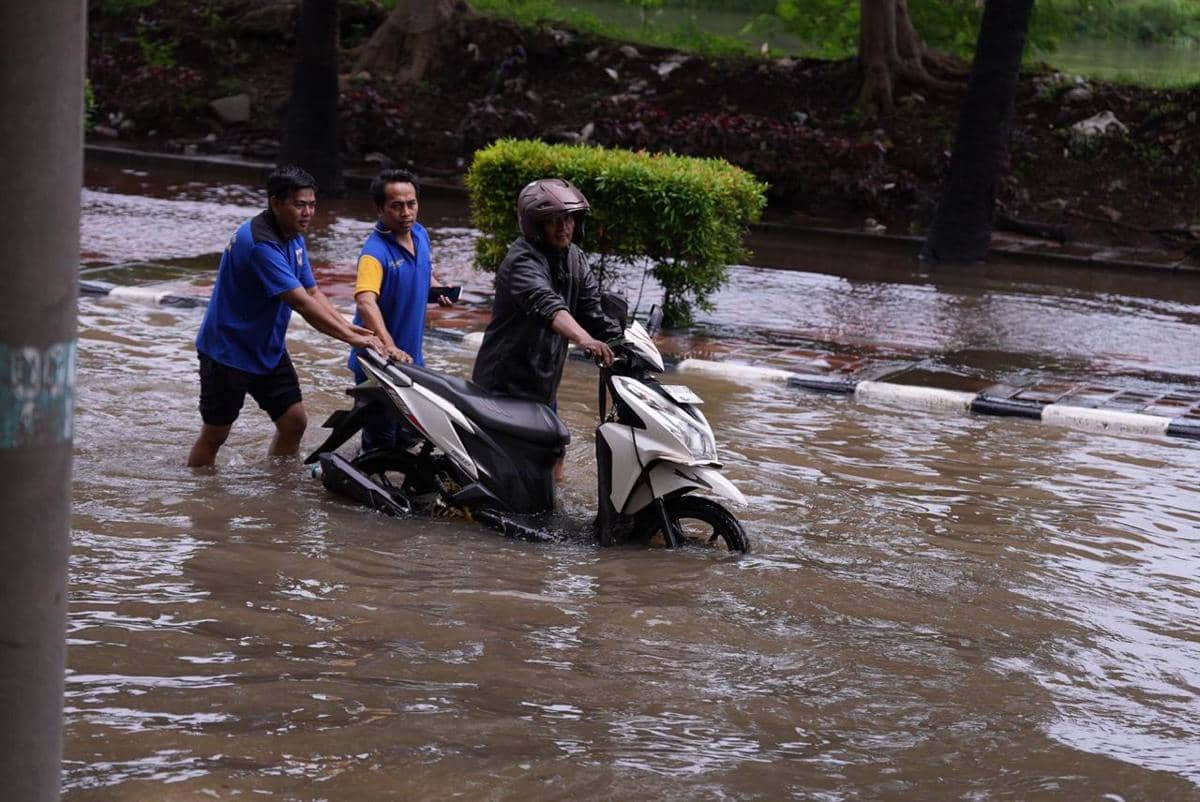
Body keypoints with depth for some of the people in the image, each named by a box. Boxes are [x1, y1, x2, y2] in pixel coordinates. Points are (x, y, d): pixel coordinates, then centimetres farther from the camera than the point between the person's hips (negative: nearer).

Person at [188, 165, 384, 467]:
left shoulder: (294, 239, 5)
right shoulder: (261, 243, -27)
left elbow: (313, 293, 7)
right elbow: (302, 304, -31)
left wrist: (348, 326, -9)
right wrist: (351, 338, -30)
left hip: (268, 349, 9)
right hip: (228, 350, -9)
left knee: (294, 421, 4)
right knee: (215, 433, 0)